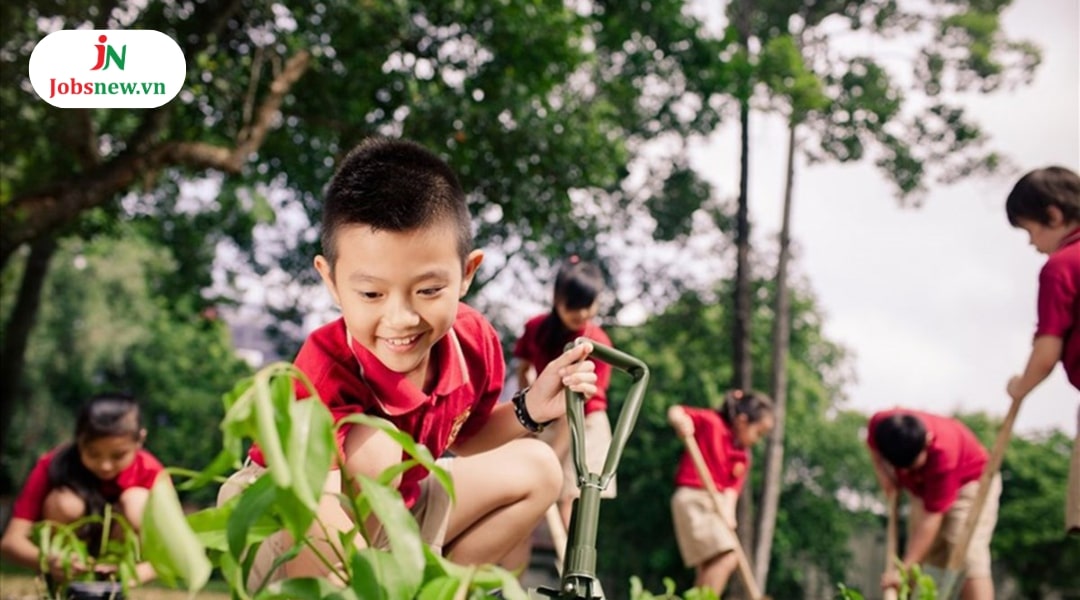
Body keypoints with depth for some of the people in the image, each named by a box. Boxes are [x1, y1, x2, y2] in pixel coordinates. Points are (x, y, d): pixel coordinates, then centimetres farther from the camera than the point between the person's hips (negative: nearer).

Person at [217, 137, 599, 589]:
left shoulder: (474, 343, -14)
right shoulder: (327, 368, -34)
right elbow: (315, 500, -49)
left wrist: (529, 411, -10)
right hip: (279, 527, -6)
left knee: (536, 471, 1)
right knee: (371, 448, -34)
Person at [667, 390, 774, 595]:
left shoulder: (743, 456, 14)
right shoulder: (712, 422, -4)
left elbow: (732, 486, 2)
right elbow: (675, 411, -9)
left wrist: (729, 511, -17)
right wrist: (680, 420, -32)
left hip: (718, 505, 9)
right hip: (694, 499, -9)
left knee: (710, 569, 11)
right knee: (727, 557, -22)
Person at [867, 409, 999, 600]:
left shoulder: (942, 454, -42)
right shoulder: (880, 425, -28)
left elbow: (932, 518, -38)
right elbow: (873, 443, 2)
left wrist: (905, 568, -38)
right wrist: (881, 472, -16)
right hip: (925, 487, 6)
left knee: (967, 558, -23)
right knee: (922, 562, 3)